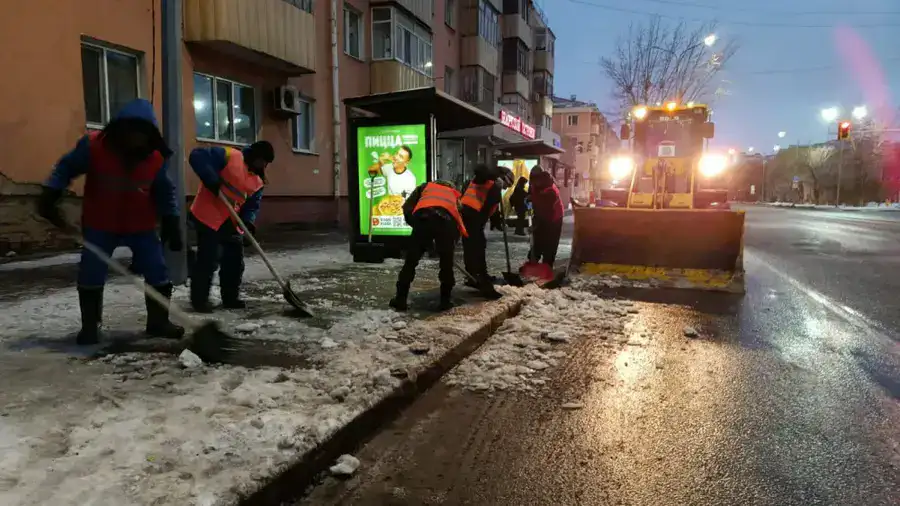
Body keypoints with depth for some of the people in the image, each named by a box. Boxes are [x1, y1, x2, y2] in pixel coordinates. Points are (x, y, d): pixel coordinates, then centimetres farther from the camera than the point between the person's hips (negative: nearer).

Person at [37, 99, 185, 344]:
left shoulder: (156, 158, -9)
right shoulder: (93, 145, -14)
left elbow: (165, 192, 0)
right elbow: (65, 168, -4)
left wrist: (172, 225, -4)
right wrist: (49, 197, -14)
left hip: (142, 226, 1)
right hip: (100, 225, -1)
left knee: (158, 274, -1)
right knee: (91, 275, -1)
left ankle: (158, 321, 14)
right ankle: (89, 326, 16)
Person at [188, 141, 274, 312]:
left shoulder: (258, 182, 11)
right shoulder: (229, 156, -10)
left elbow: (253, 206, 11)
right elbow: (197, 156, -18)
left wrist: (248, 222, -9)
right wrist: (212, 180, -27)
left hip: (232, 224, 8)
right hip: (209, 218, -8)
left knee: (235, 262, 11)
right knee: (208, 261, -5)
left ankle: (231, 298, 24)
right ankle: (199, 300, 8)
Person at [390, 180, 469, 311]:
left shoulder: (426, 186, 37)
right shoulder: (454, 195, 40)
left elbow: (407, 208, 22)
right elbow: (460, 222, 32)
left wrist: (415, 224, 30)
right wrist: (452, 243, 36)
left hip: (423, 217, 0)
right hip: (447, 220, 1)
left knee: (411, 261, 10)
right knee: (446, 264, 15)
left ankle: (400, 299, 12)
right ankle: (445, 301, 19)